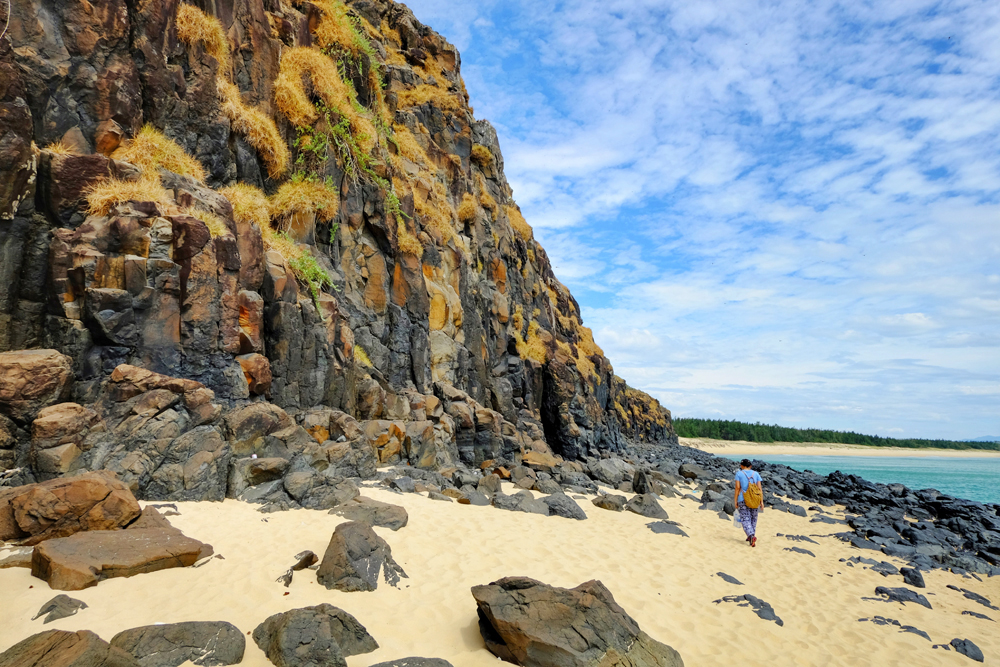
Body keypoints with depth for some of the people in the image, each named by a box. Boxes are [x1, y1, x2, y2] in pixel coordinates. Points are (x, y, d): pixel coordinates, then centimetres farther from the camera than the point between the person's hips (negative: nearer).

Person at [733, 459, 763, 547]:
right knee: (753, 519, 19)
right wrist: (761, 501, 3)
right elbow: (759, 488, 0)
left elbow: (737, 488, -6)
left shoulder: (739, 474, -1)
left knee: (745, 520, -2)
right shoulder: (756, 474, 6)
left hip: (743, 500, -3)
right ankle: (750, 536, 25)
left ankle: (752, 536, -23)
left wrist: (735, 501, -2)